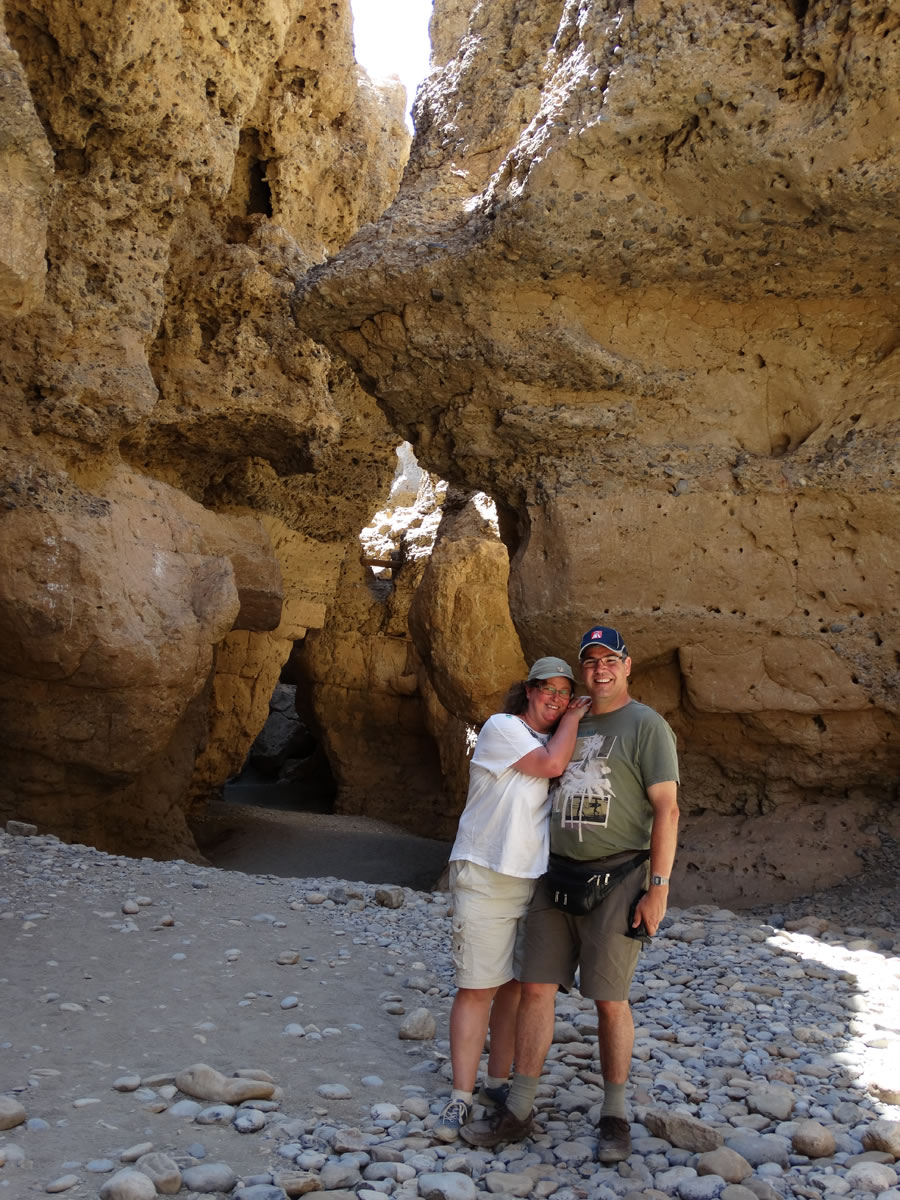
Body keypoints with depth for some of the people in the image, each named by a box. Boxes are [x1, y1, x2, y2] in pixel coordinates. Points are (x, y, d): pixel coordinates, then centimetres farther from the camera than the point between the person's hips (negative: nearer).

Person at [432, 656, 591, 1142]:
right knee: (477, 988, -5)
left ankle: (498, 1084, 21)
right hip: (485, 878, -6)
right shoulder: (501, 728, -6)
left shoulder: (556, 741, 16)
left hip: (534, 879, 7)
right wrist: (573, 719, -5)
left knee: (517, 986, 9)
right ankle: (461, 1097, 3)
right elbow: (551, 764, -17)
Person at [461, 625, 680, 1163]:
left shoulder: (647, 725, -4)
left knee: (610, 999, 2)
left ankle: (615, 1116, 18)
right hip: (557, 876, 5)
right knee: (537, 987, 4)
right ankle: (519, 1109, 13)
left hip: (615, 879, -5)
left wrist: (658, 887, -15)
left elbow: (667, 809, -9)